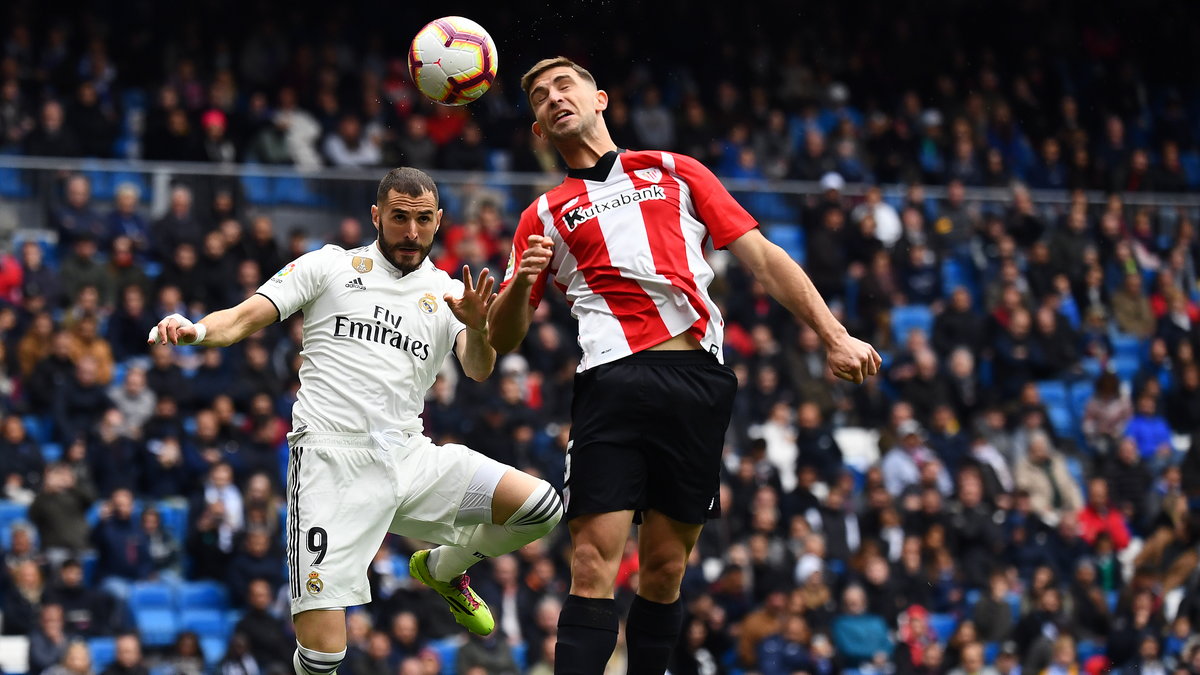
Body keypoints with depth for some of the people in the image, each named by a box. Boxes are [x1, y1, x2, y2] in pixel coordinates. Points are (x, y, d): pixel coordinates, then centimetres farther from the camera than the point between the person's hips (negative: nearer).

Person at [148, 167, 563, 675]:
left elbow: (479, 370, -2)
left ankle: (442, 568, 17)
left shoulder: (448, 294, 14)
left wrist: (478, 328, -24)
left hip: (410, 459, 4)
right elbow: (244, 319, 3)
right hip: (332, 461, -4)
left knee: (541, 506, -12)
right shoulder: (330, 266, 9)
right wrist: (195, 330, -18)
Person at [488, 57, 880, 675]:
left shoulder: (676, 173, 21)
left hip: (698, 380, 1)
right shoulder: (543, 216, 20)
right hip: (612, 385, -1)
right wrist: (522, 283, -6)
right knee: (594, 565, -13)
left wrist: (834, 336, 5)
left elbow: (762, 257, 16)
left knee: (664, 570, 2)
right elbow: (502, 339, 16)